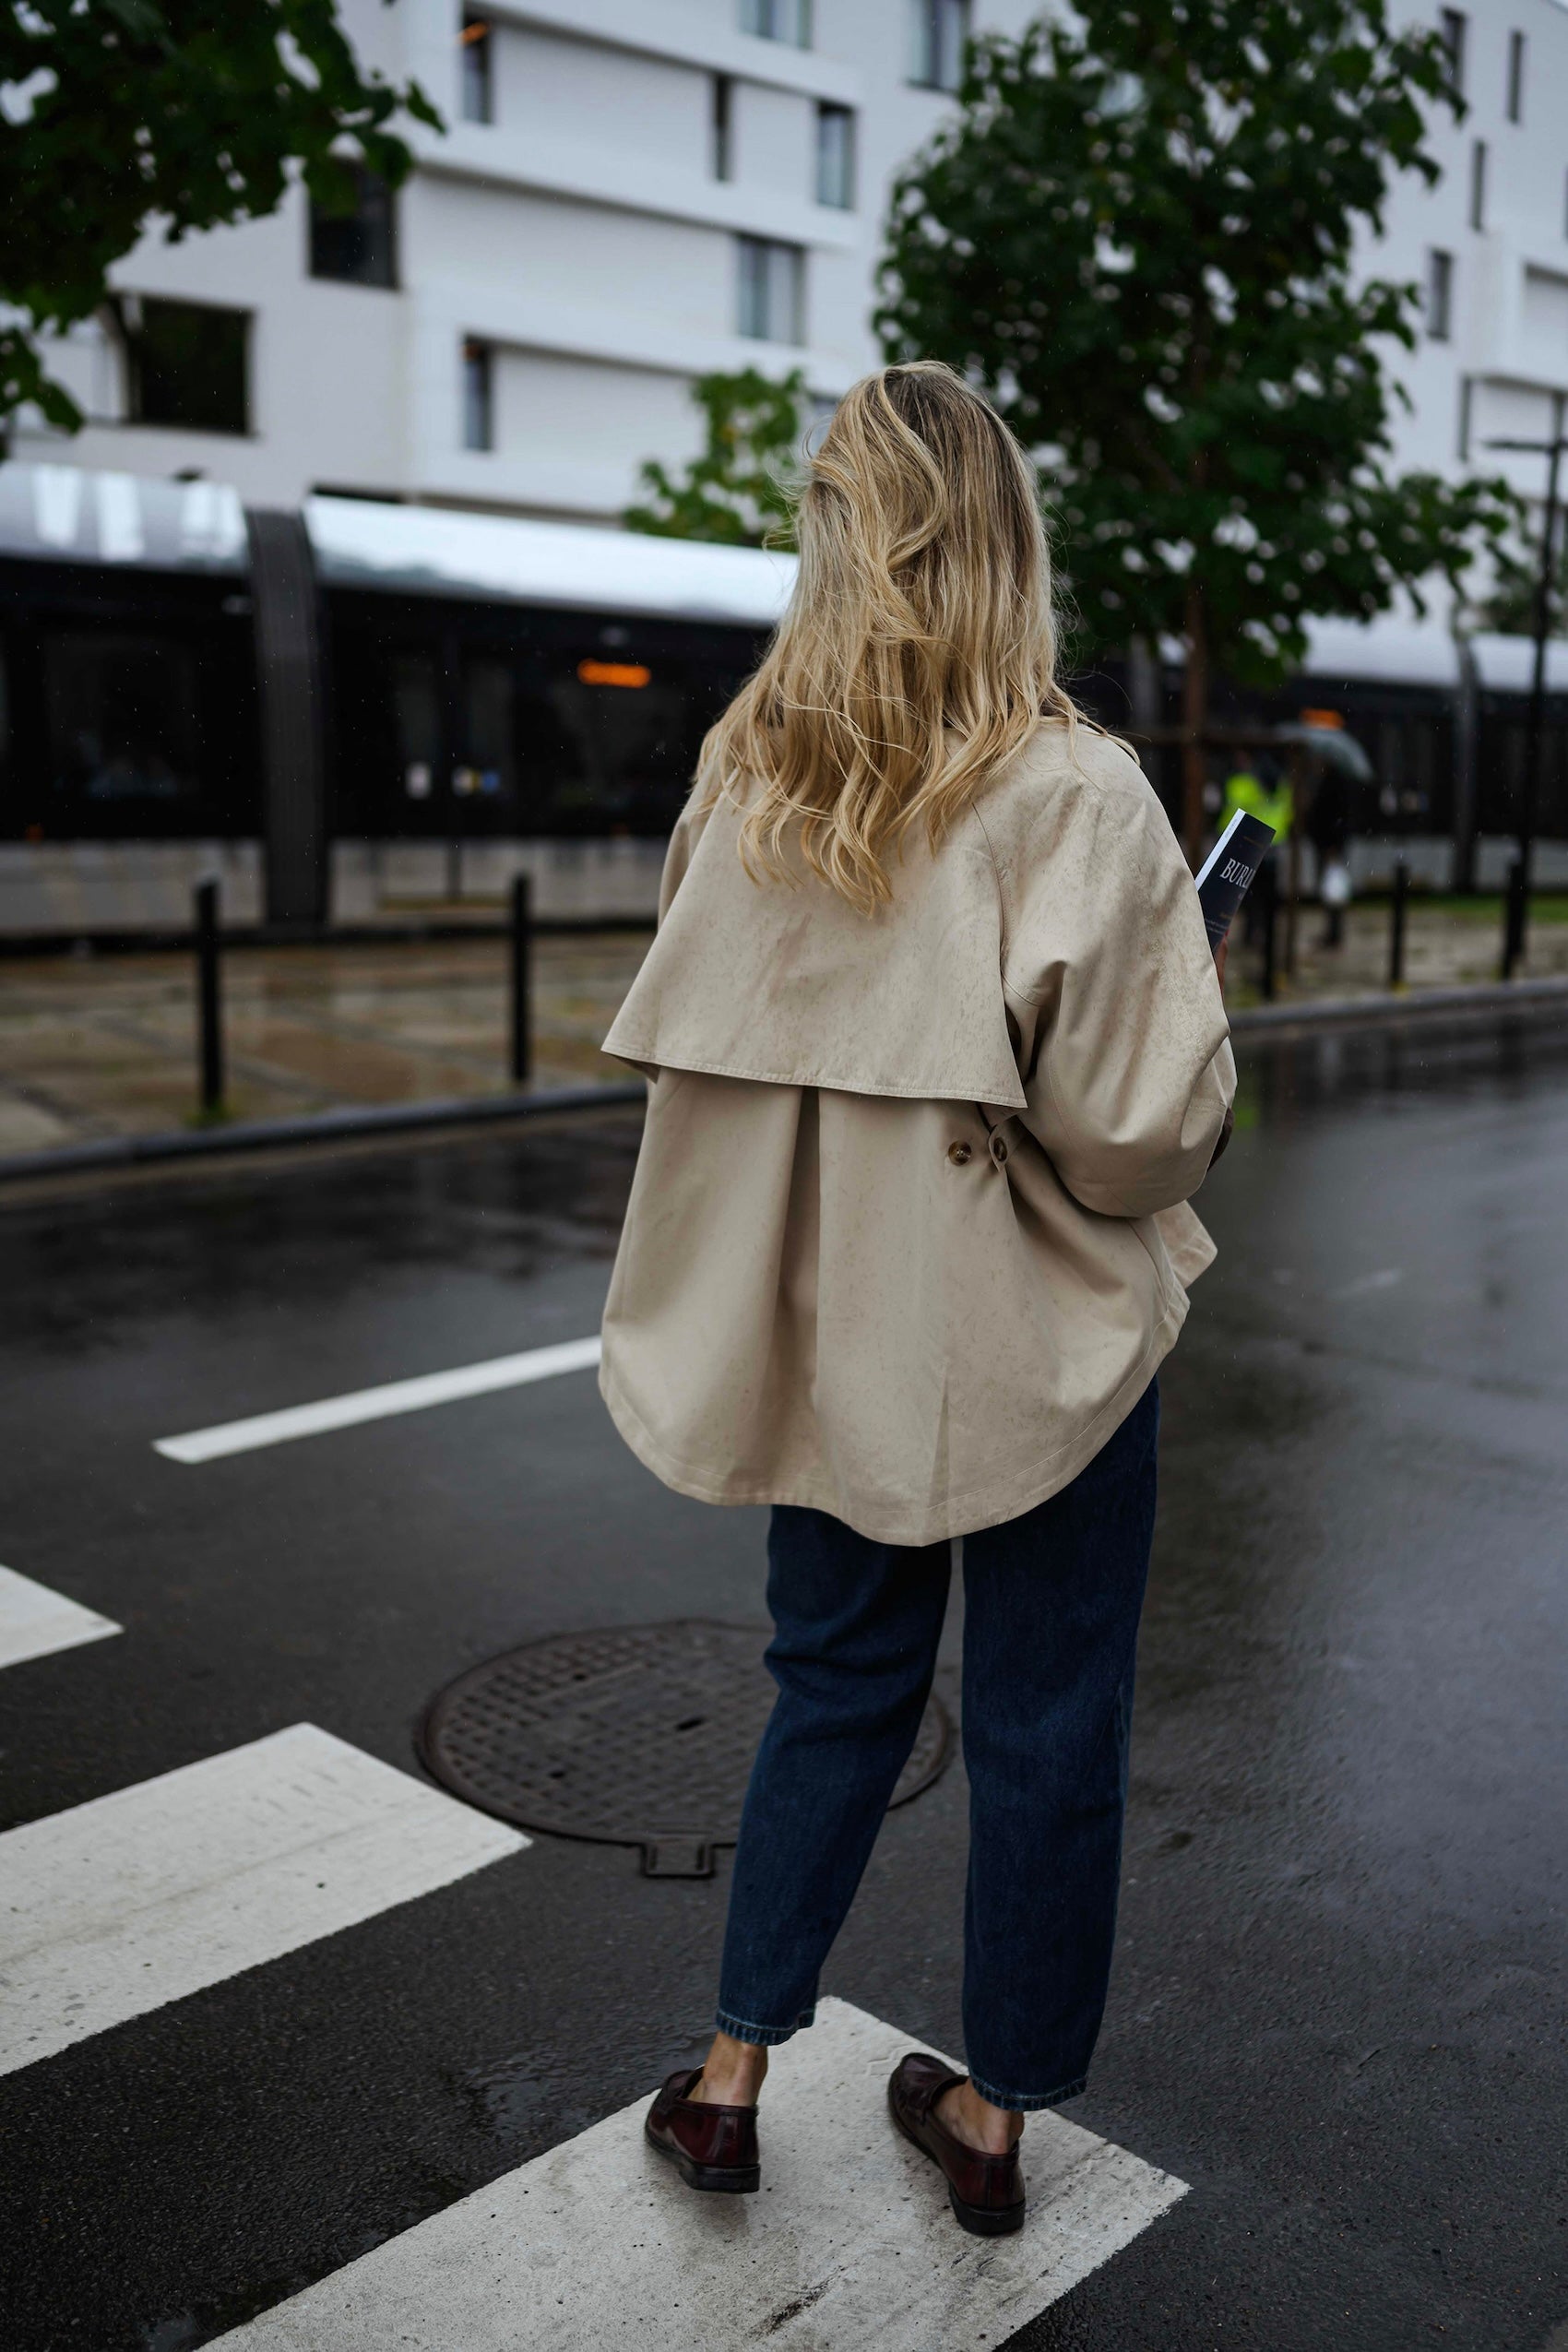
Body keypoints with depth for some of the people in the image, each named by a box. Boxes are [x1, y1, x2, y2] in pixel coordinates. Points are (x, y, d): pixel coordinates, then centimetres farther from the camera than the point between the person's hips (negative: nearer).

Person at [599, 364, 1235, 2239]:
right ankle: (995, 2116, 31)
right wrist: (1195, 1073, 2)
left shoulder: (748, 783, -4)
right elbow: (1140, 1122, -19)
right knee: (1045, 1729, 14)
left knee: (836, 1686, 22)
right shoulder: (1074, 795, -18)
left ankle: (732, 2078, 32)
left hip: (834, 1330, 5)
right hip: (1038, 1339, -4)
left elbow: (680, 1051, 2)